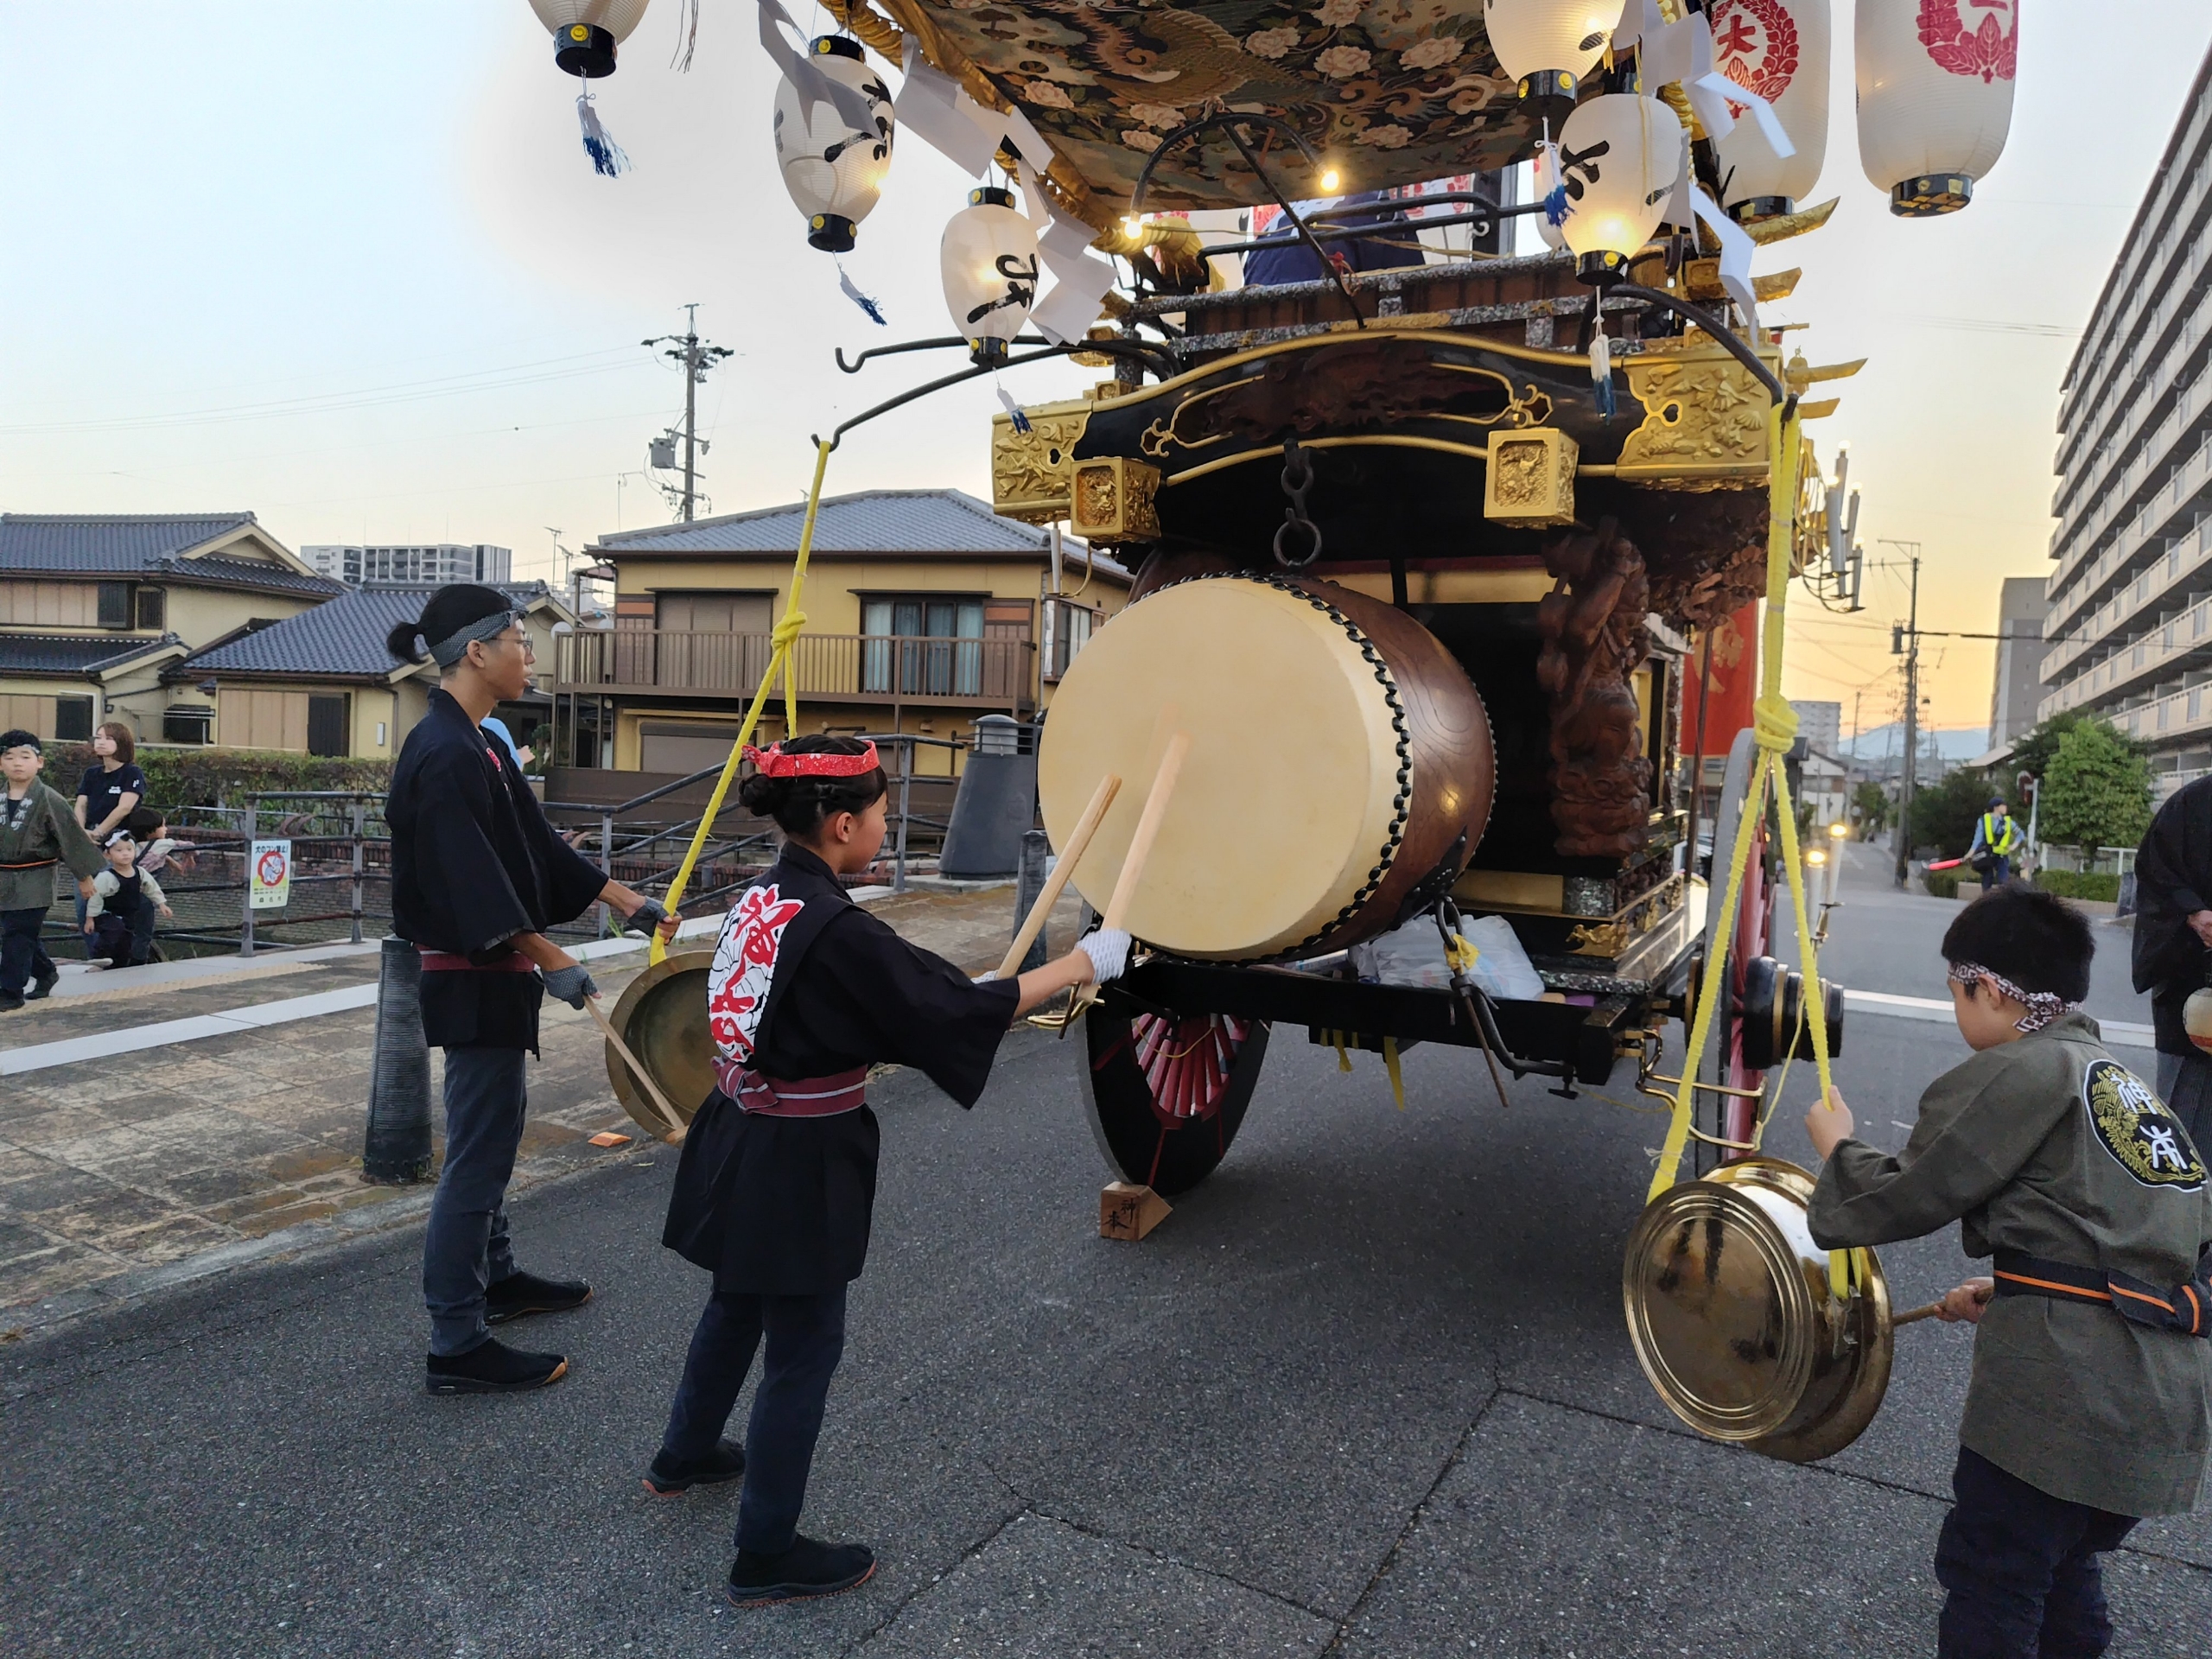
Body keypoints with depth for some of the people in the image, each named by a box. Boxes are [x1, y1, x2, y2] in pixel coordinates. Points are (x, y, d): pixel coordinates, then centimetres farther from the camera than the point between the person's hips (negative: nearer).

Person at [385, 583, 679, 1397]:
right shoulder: (445, 755, -21)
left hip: (492, 974, 11)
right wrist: (553, 963, -23)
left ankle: (496, 1277, 39)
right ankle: (457, 1347, 8)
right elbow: (475, 883, -25)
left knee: (494, 1129, 22)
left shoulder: (476, 747, 11)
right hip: (474, 979, -11)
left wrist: (631, 902, 13)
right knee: (479, 1150, -3)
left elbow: (539, 847, 14)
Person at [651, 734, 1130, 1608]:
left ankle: (684, 1455, 51)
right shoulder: (839, 931, -26)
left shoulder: (759, 900, 2)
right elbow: (958, 1011, -20)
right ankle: (766, 1555, 24)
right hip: (799, 1169, -9)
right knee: (803, 1348, 8)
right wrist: (1081, 963, -10)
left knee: (738, 1306, 29)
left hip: (738, 1143, 9)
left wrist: (971, 994, 13)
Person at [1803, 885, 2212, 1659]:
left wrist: (1837, 1145, 9)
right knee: (2065, 1573, 25)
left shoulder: (2017, 1072, -10)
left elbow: (1900, 1199, -9)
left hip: (2065, 1395, -9)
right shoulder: (2126, 1084, 17)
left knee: (1989, 1584, 3)